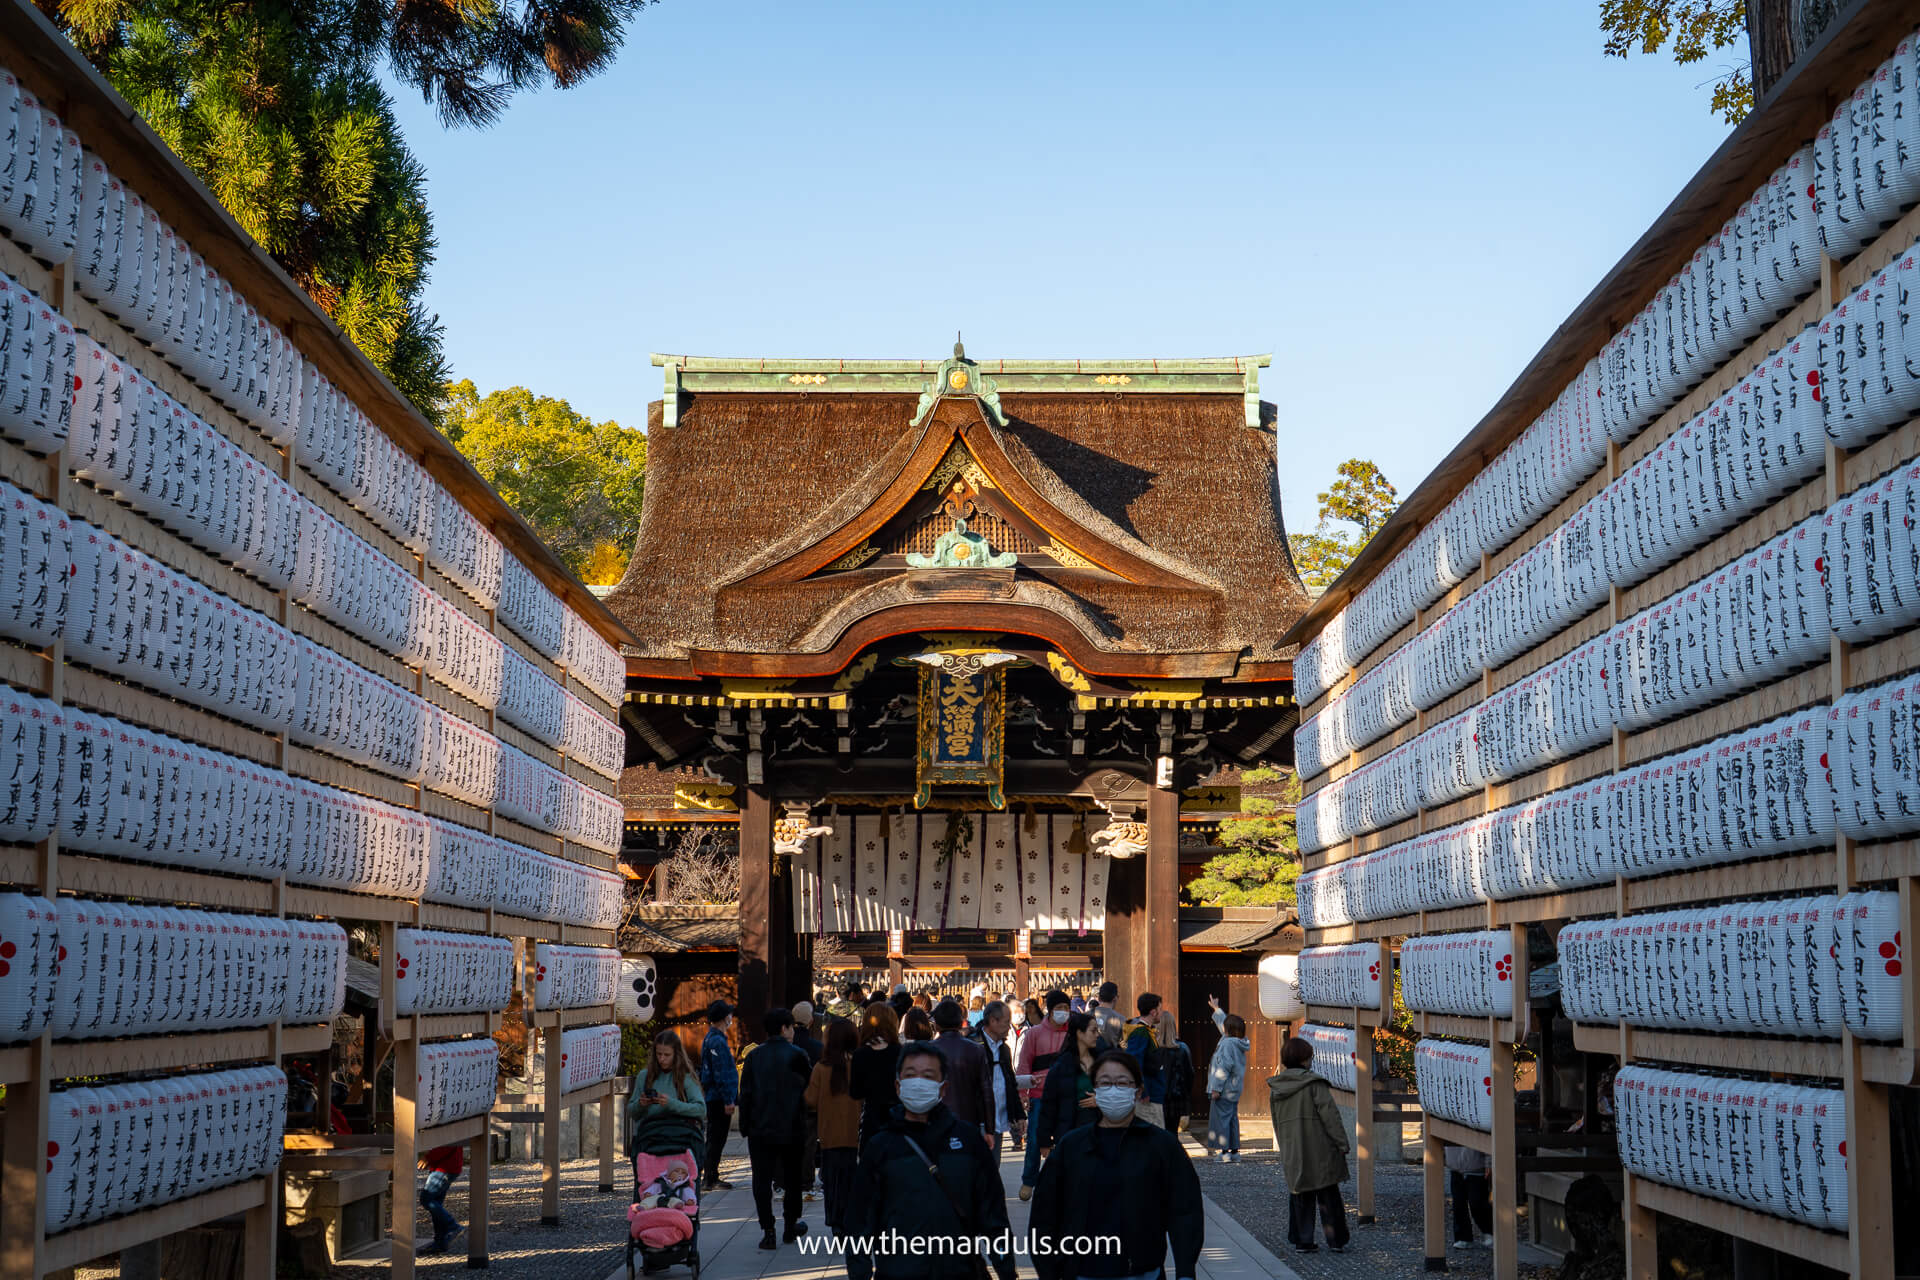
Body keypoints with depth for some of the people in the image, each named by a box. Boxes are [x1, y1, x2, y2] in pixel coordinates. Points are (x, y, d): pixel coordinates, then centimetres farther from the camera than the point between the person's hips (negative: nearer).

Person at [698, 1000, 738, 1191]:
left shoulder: (710, 1039, 16)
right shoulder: (717, 1041, -17)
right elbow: (720, 1074, -21)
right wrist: (728, 1100, -20)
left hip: (713, 1098, 10)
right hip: (719, 1098, -10)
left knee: (714, 1139, 15)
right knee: (716, 1140, -6)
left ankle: (711, 1177, 20)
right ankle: (709, 1179, -4)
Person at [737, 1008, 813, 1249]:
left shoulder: (754, 1056, 1)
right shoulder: (796, 1055, -6)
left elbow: (745, 1095, 1)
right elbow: (810, 1086, 1)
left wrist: (745, 1128, 6)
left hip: (760, 1130, 1)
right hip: (792, 1130, -1)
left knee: (762, 1180, 2)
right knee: (793, 1178, 15)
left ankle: (767, 1231, -5)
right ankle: (791, 1225, 24)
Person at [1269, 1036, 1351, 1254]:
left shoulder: (1275, 1089, 8)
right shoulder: (1314, 1083, -11)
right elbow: (1329, 1114, -14)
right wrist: (1342, 1142, -8)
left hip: (1292, 1153, 5)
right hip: (1320, 1149, -5)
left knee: (1300, 1197, 13)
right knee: (1328, 1196, 4)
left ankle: (1302, 1240, 12)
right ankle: (1336, 1240, 6)